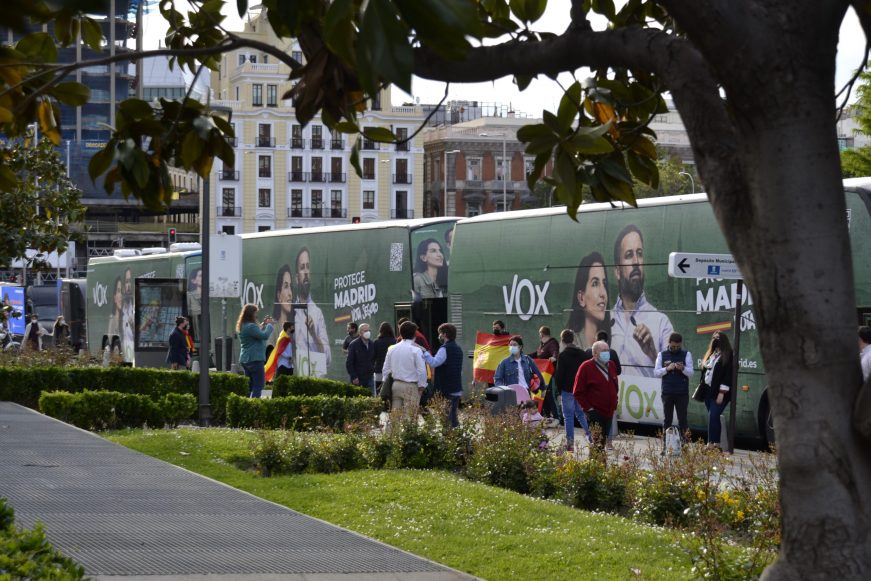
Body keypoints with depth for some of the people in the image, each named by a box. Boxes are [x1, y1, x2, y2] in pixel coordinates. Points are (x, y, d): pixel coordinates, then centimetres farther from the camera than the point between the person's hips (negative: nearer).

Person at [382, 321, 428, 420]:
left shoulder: (392, 349, 6)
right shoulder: (416, 350, -11)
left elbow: (386, 370, 11)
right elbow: (421, 371, -12)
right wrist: (421, 386, -2)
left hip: (395, 385, 5)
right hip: (411, 386, -5)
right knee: (409, 416, -4)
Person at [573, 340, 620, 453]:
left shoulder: (611, 365, 11)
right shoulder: (586, 367, -8)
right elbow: (578, 392, -8)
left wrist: (614, 404, 15)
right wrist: (588, 407, -13)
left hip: (609, 412, 7)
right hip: (595, 413, -7)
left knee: (603, 441, 11)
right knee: (598, 441, -14)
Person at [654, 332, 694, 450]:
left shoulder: (686, 355, 4)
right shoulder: (662, 355, 7)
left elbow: (690, 373, -2)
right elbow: (656, 372, 2)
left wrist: (683, 368, -23)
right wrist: (667, 369, -15)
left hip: (682, 393, -1)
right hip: (667, 393, 1)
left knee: (682, 419, -2)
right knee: (667, 420, 4)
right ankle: (665, 446, 6)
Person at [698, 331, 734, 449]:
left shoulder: (727, 356, -8)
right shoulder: (711, 354, 16)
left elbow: (728, 375, -13)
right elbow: (705, 371, 19)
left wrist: (722, 393, -18)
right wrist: (702, 387, 12)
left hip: (719, 392, -8)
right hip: (708, 390, 8)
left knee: (713, 416, -14)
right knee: (714, 417, 10)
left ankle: (711, 443, -15)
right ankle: (717, 443, 14)